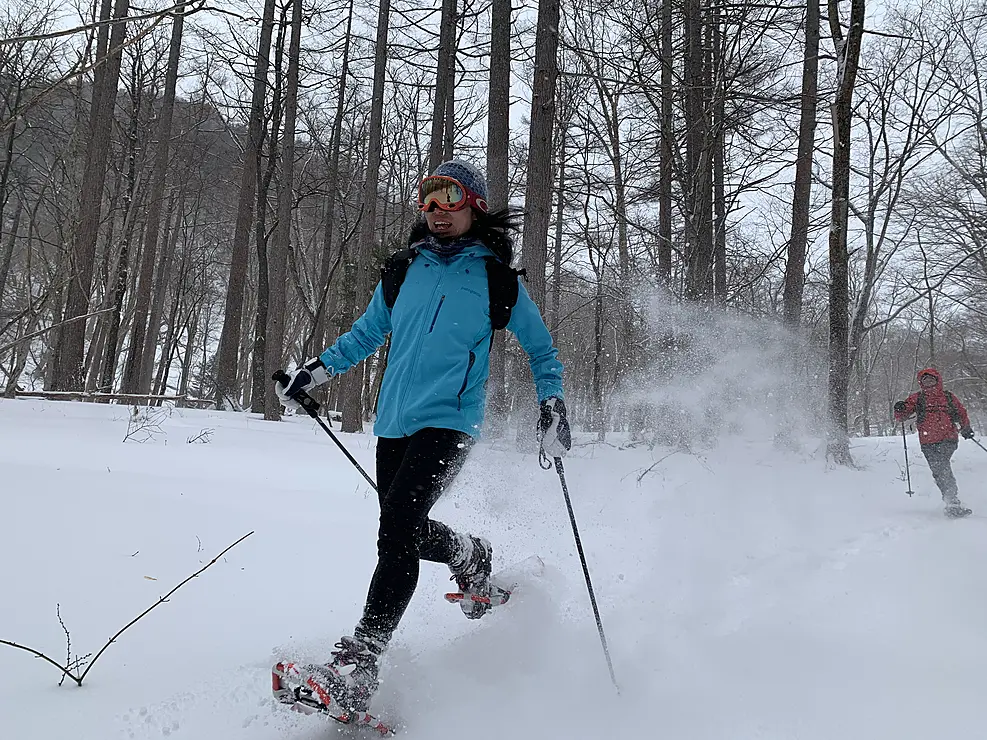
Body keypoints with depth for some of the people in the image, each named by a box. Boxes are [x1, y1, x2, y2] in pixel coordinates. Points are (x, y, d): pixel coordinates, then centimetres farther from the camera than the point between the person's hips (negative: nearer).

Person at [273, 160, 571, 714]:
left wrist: (552, 405, -2)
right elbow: (366, 334, 24)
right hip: (396, 422, 6)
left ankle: (358, 666, -20)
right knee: (406, 531, 15)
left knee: (397, 528, -20)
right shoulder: (404, 270, 12)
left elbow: (541, 349, 12)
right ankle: (473, 558, 46)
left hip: (449, 422, -6)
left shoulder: (496, 278, 2)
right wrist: (318, 371, 13)